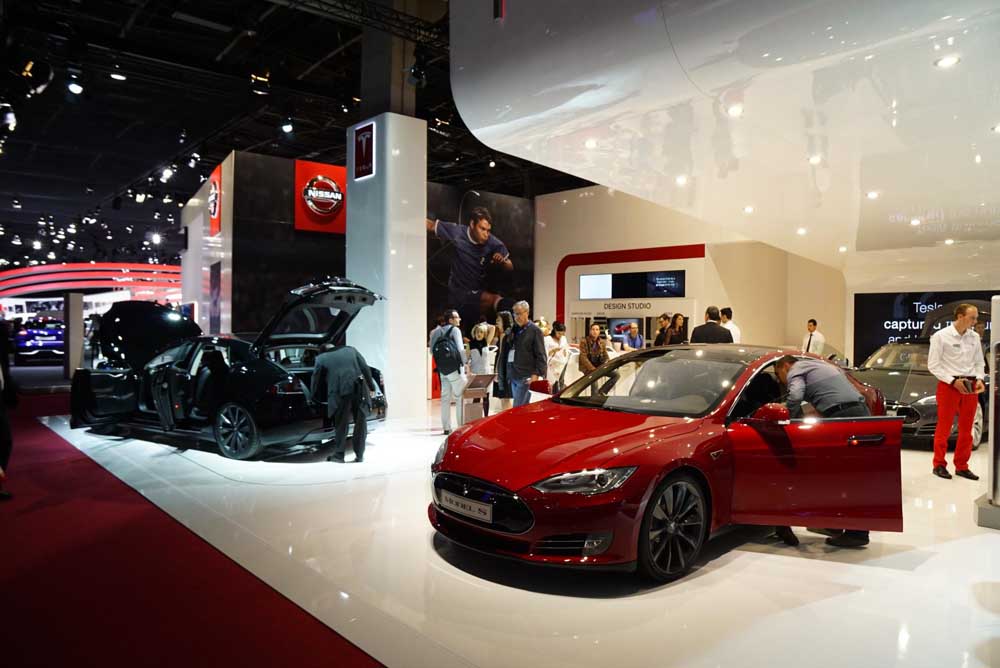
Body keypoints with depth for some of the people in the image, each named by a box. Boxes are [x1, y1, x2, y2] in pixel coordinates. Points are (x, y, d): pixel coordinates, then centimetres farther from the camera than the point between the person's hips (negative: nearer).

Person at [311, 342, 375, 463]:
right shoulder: (350, 350, 18)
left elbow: (316, 379, 15)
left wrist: (314, 397, 27)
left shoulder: (321, 358, 13)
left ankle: (338, 455, 12)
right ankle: (359, 455, 15)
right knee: (361, 423, 11)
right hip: (360, 390, 2)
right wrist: (371, 387, 15)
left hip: (340, 393, -2)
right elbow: (365, 368, 11)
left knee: (341, 425, 10)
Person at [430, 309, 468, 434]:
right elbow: (460, 349, -14)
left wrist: (440, 362, 15)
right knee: (460, 397, 1)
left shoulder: (436, 332, 9)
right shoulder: (455, 330, -7)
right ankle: (462, 426, -1)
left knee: (445, 398, 9)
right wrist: (465, 362, -3)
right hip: (455, 368, -6)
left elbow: (432, 350, 6)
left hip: (442, 369, 6)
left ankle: (446, 427, 12)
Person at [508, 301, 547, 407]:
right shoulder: (514, 329, 17)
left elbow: (541, 356, -9)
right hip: (513, 375, 7)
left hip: (525, 377, -7)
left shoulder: (535, 330, -4)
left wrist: (536, 374, -18)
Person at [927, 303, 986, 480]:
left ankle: (962, 466, 18)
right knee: (944, 427, -1)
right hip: (948, 385, -5)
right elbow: (933, 365, -8)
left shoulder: (974, 337, 9)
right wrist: (953, 380, -15)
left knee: (966, 429, 9)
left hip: (970, 386, 5)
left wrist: (979, 379, -2)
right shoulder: (941, 336, -6)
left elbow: (980, 362, 16)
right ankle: (939, 465, 8)